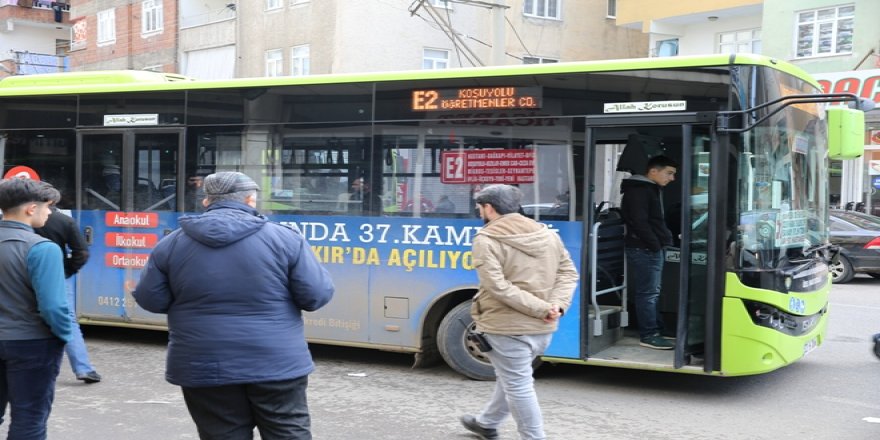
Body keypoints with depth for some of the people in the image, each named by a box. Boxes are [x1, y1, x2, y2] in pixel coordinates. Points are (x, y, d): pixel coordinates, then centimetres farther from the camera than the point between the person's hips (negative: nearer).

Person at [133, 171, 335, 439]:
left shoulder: (172, 244, 0)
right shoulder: (284, 238, -7)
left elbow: (150, 300, 6)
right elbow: (317, 296, -6)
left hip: (205, 368, 2)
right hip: (276, 364, -1)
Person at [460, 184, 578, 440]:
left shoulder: (487, 240, -11)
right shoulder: (547, 234, 8)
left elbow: (498, 286, -21)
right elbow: (568, 273, 4)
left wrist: (541, 309, -19)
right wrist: (556, 305, -8)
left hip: (508, 327, -8)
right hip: (543, 328, 8)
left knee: (518, 386, 5)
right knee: (512, 377, 24)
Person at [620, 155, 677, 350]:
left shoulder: (652, 190, 20)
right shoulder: (639, 191, -13)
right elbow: (639, 222, -20)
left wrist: (666, 239, 12)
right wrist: (655, 244, -17)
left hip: (653, 249, 11)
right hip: (644, 249, -11)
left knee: (653, 292, 13)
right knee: (647, 292, -8)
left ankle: (656, 329, 19)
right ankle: (648, 335, -5)